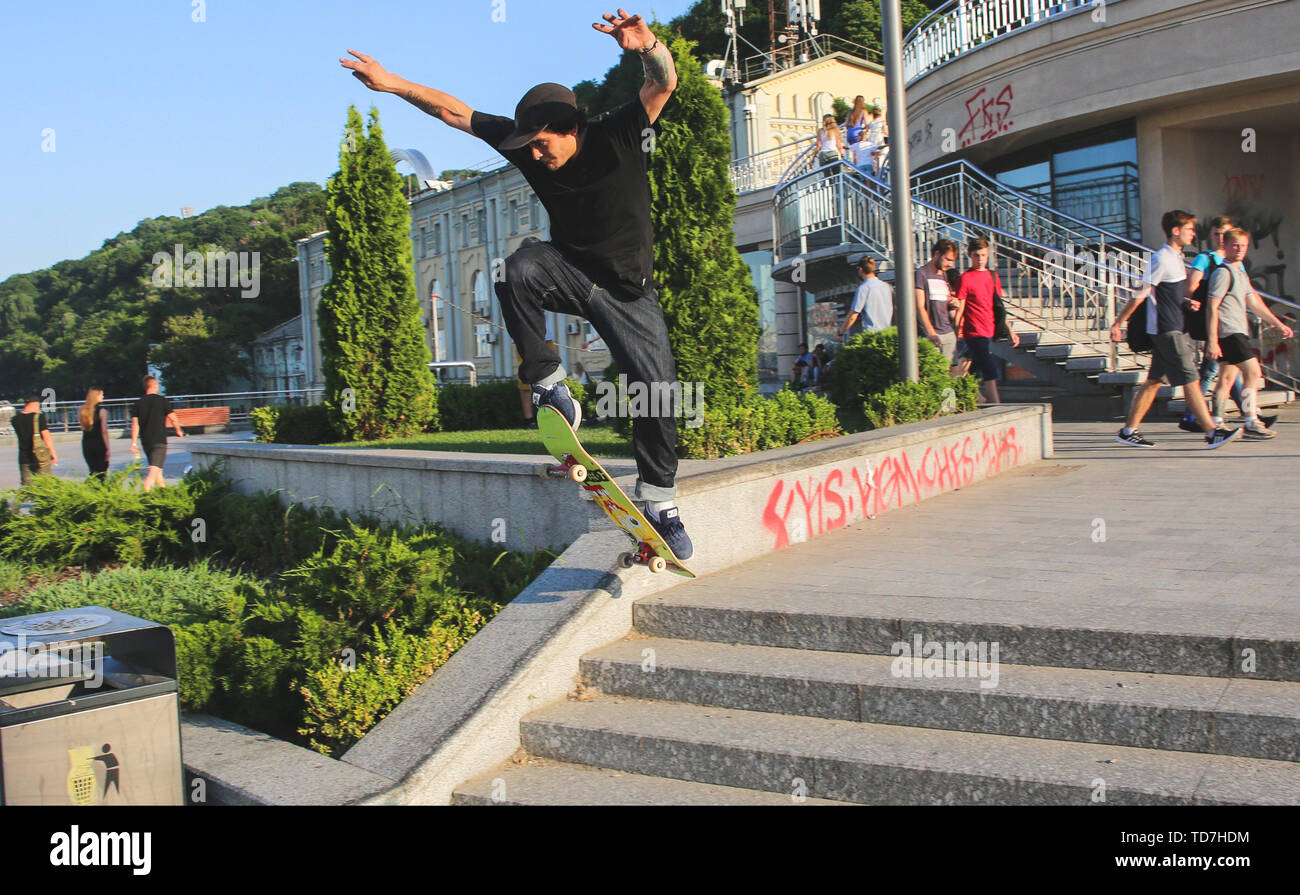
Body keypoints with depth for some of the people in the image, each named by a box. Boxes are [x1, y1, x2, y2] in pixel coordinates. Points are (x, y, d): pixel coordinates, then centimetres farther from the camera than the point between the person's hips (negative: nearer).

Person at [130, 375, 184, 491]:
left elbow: (135, 424, 0)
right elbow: (172, 418, -3)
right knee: (154, 470, -12)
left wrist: (134, 443, 0)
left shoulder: (138, 403, 5)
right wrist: (179, 430, 15)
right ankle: (146, 492, -28)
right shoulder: (162, 400, -5)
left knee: (157, 469, 19)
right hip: (159, 440, -5)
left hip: (145, 441, 5)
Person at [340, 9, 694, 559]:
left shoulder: (619, 137, -18)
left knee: (659, 391, -10)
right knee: (521, 267, -33)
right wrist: (392, 83, -10)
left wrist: (647, 46, -54)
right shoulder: (528, 147, -8)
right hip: (569, 271, 2)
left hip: (629, 291, -2)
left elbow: (664, 84, -33)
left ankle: (658, 498, 12)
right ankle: (547, 385, -22)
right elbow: (454, 112, -3)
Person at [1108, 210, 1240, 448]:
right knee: (1190, 380, -9)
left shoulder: (1177, 257, 15)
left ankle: (1128, 431, 12)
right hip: (1167, 330, -9)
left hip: (1175, 329, 9)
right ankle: (1212, 433, -7)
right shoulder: (1161, 259, -14)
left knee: (1154, 381, 9)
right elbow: (1139, 295, -13)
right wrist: (1117, 324, -11)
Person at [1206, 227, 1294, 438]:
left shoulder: (1241, 272, 20)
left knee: (1227, 377, 10)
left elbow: (1254, 301, 25)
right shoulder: (1223, 273, -11)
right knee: (1253, 372, -13)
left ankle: (1216, 423, 14)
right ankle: (1251, 424, -13)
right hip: (1230, 332, -10)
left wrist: (1278, 324, 25)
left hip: (1238, 332, 10)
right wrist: (1212, 341, -20)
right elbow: (1212, 308, -16)